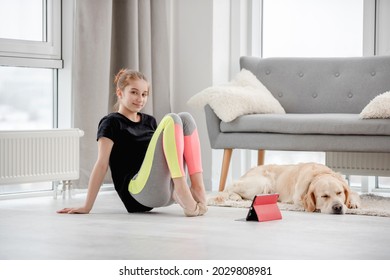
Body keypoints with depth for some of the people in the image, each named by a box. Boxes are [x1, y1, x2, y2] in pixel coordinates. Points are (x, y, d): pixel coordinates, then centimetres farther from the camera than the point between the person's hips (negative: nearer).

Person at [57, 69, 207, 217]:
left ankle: (197, 188, -19)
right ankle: (184, 194, -30)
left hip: (167, 191, 7)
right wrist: (87, 207, -9)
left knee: (185, 118, -5)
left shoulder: (149, 121, 25)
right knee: (170, 120, -18)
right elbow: (102, 164, -4)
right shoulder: (111, 123, 4)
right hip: (138, 190, -7)